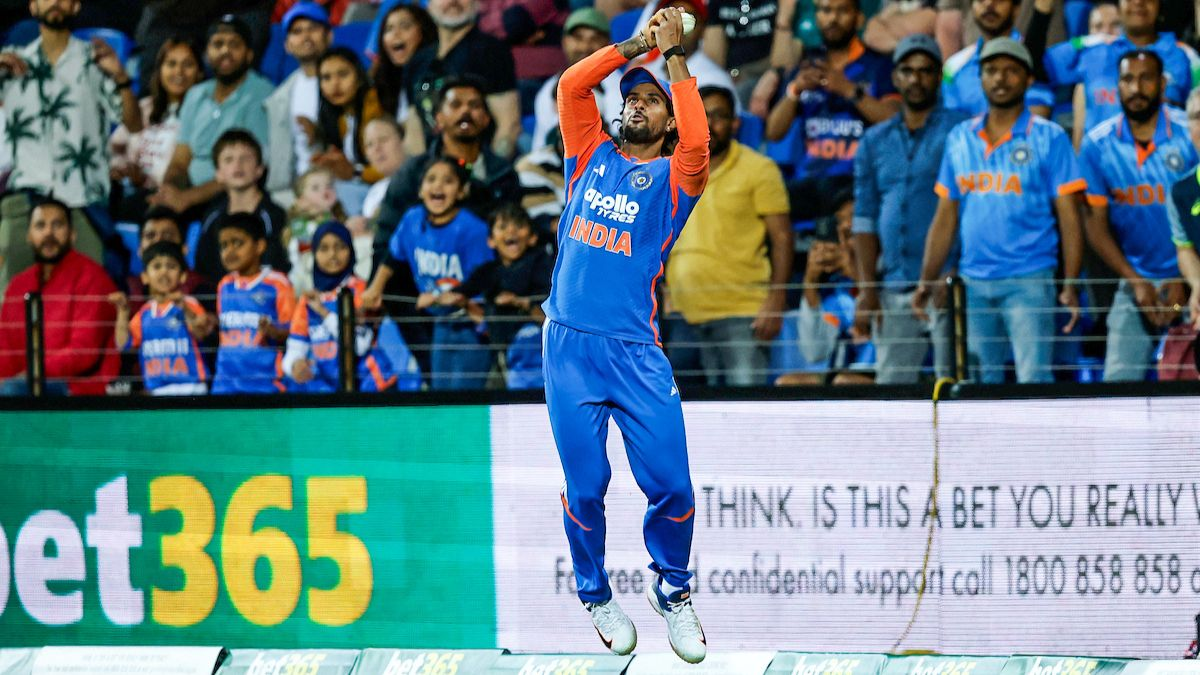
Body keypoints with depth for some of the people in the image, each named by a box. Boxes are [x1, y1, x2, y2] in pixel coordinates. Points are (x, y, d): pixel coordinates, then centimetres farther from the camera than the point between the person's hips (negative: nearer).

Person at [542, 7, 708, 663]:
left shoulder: (672, 175, 6)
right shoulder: (593, 155, 15)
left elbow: (697, 143, -15)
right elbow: (570, 85, 4)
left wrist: (674, 56, -10)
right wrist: (636, 45, 2)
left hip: (636, 351, -2)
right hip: (569, 344, 2)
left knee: (670, 485, -7)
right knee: (585, 486, 1)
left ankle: (672, 588, 16)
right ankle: (595, 595, 21)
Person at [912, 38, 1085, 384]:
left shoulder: (1049, 138, 1)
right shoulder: (960, 139, 14)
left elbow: (1069, 218, -2)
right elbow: (945, 218, 16)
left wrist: (1070, 286, -10)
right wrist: (926, 282, 8)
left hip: (1029, 281, -5)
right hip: (974, 284, 5)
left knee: (1034, 381, -13)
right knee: (980, 383, 6)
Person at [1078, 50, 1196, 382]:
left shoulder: (1188, 135, -5)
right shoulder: (1098, 144, 1)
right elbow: (1096, 224, 2)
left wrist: (1184, 281, -13)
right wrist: (1136, 282, -7)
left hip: (1188, 279, -2)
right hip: (1135, 282, 2)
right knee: (1119, 379, -8)